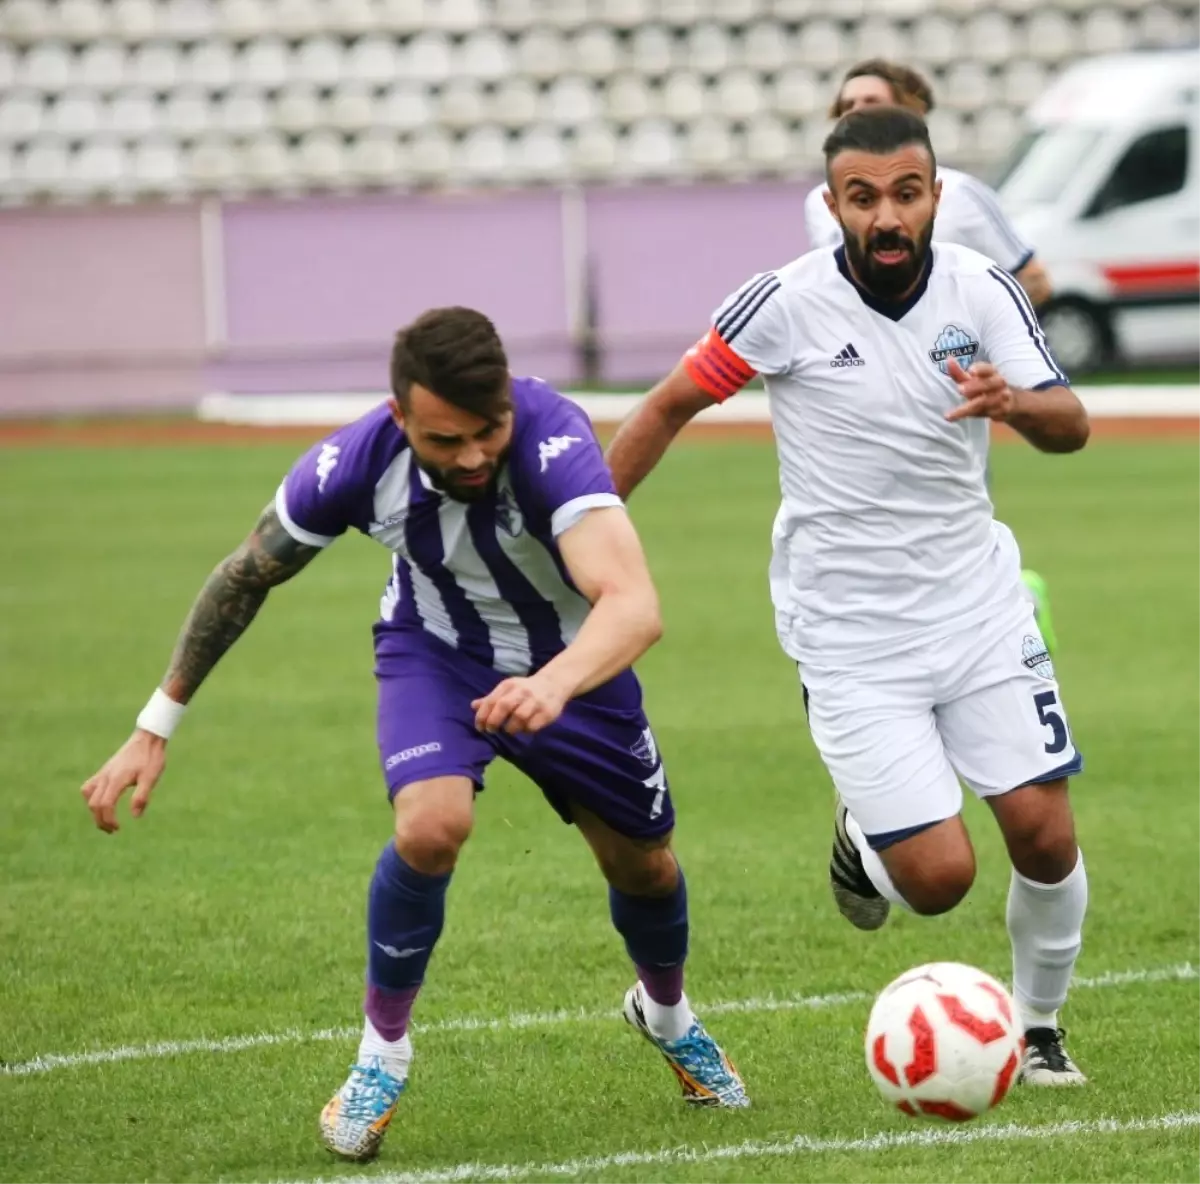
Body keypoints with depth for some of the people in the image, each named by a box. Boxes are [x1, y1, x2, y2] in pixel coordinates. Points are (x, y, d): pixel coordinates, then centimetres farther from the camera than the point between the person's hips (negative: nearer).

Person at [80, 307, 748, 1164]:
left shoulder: (553, 441, -41)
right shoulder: (354, 465, -32)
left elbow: (635, 604, -54)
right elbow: (245, 579, -12)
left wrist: (555, 683, -74)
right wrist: (157, 726, -8)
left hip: (572, 658, 0)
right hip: (436, 652, 0)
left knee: (642, 864, 11)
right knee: (433, 824, -28)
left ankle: (668, 1018, 47)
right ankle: (383, 1050, -3)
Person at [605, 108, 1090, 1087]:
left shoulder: (981, 291, -6)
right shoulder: (786, 305, -13)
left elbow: (1071, 426, -12)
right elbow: (672, 404, -1)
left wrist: (1014, 402, -35)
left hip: (979, 606, 3)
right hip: (850, 633, -3)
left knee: (1045, 832, -3)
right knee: (939, 877, -10)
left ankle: (1039, 1025, 24)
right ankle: (863, 838, 27)